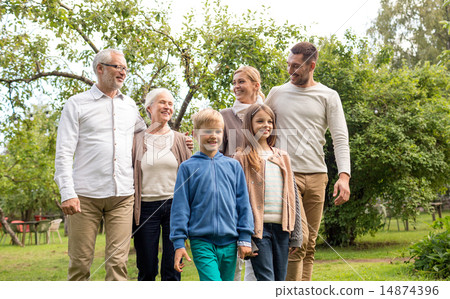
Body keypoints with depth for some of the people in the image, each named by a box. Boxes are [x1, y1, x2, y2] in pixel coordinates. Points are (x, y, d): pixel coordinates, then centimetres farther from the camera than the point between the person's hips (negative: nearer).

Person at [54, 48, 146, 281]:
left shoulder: (130, 105, 17)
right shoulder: (77, 104, 5)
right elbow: (63, 153, -1)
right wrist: (67, 193, -12)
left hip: (122, 195, 3)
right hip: (85, 195, -3)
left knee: (117, 261, -3)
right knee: (80, 261, 0)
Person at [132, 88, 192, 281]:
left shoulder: (180, 139, 11)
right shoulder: (137, 140, 7)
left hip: (175, 206, 1)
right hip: (146, 207, -1)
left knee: (172, 269, 0)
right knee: (146, 270, 2)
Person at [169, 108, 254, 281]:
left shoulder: (233, 166, 10)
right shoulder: (188, 167, 3)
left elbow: (243, 204, 11)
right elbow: (180, 207, 2)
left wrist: (245, 238, 6)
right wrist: (178, 242, -3)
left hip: (229, 241, 3)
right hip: (201, 241, -3)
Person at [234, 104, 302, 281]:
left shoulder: (282, 157, 16)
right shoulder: (242, 158, 2)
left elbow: (293, 196, 16)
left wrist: (296, 235, 12)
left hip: (281, 227, 5)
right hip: (258, 227, -5)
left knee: (280, 281, 7)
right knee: (266, 281, -9)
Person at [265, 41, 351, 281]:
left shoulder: (328, 97, 7)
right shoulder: (277, 94, 10)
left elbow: (340, 139, 0)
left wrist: (344, 175, -13)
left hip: (316, 175, 1)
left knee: (309, 244, 5)